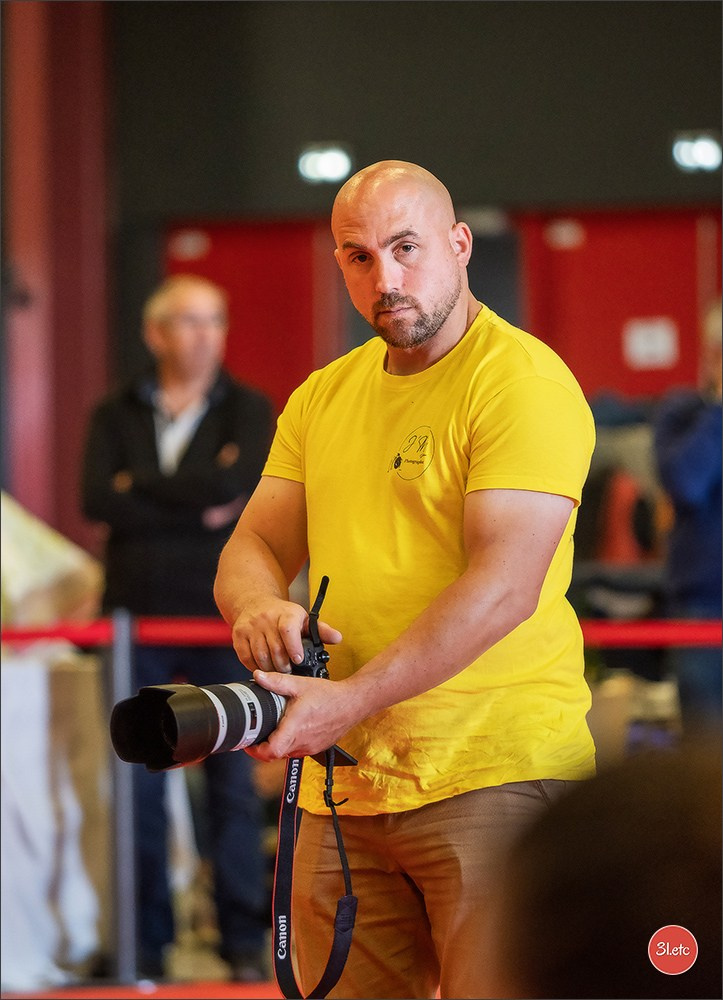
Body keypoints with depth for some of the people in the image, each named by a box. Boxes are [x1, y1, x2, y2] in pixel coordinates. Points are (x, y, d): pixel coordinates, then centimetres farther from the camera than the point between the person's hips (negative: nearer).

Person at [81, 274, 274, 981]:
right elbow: (97, 499, -7)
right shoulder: (115, 415, 9)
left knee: (233, 782, 0)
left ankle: (244, 942, 5)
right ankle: (146, 942, 9)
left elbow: (232, 483, -13)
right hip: (137, 616, 1)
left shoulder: (248, 411, 6)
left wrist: (141, 488, -6)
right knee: (139, 783, 1)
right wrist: (195, 513, -11)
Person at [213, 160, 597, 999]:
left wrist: (351, 700, -24)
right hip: (341, 788, 6)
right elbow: (254, 545, 14)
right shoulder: (322, 397, 17)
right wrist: (258, 606, -12)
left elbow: (504, 586, -18)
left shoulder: (524, 382, -8)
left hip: (495, 772, -6)